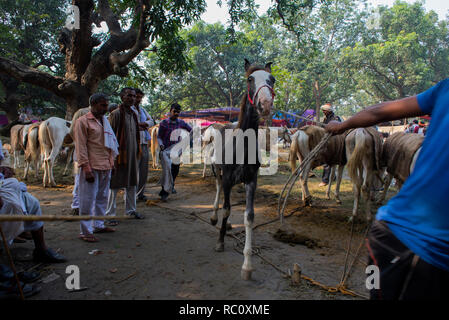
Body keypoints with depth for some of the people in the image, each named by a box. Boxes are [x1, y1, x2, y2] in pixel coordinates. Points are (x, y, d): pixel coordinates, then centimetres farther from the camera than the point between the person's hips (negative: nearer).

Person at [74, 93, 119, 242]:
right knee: (88, 199, -2)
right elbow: (81, 147, -11)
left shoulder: (105, 121, 17)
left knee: (102, 198, 15)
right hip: (92, 167, -7)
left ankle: (98, 225, 28)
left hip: (106, 167, 7)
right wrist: (86, 168, -16)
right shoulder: (83, 121, -5)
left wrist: (111, 163, 15)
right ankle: (85, 231, 6)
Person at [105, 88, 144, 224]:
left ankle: (130, 209, 28)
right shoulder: (116, 113, -9)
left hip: (133, 154, 8)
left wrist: (137, 152, 17)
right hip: (120, 153, -7)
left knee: (132, 183, 15)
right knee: (114, 185, -1)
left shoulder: (134, 114, 14)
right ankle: (110, 214, 8)